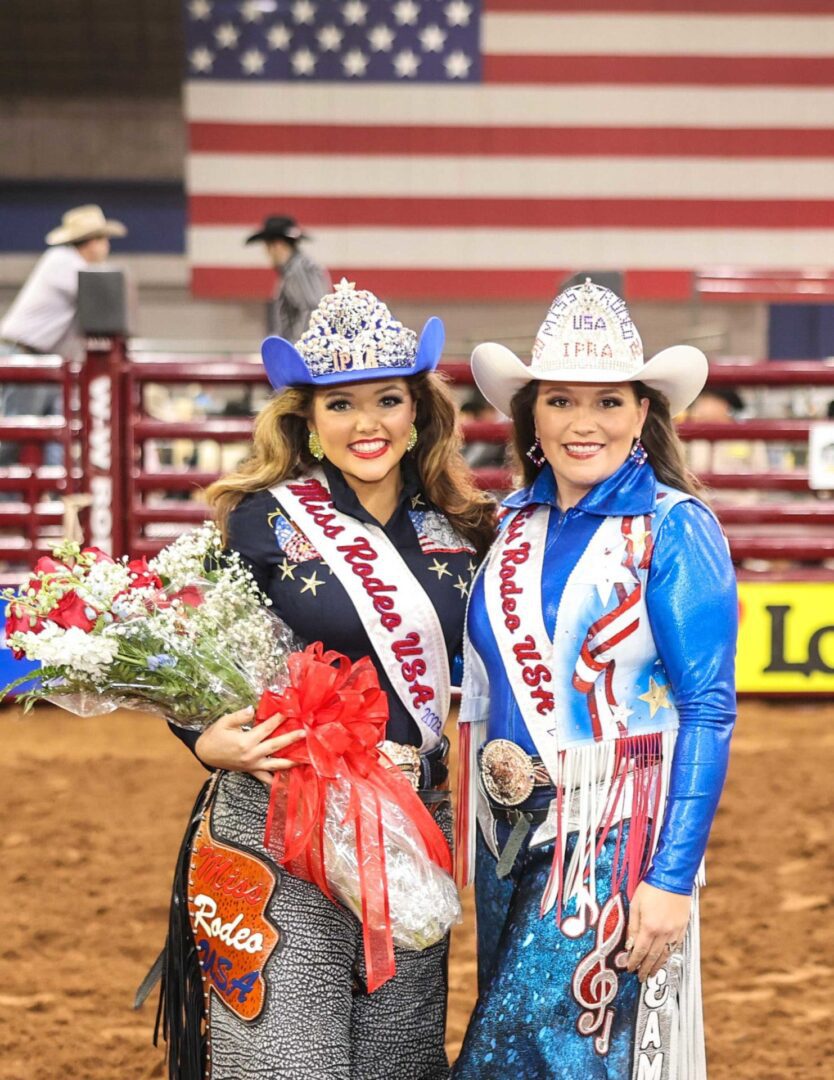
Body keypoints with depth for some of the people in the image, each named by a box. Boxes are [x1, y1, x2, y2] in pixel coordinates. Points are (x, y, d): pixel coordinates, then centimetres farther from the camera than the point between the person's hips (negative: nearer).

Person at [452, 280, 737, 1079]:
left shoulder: (675, 529, -10)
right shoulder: (516, 524, 7)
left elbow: (708, 712, -13)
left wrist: (673, 879, -17)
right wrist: (482, 827, 4)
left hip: (614, 837, -6)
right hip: (510, 831, 6)